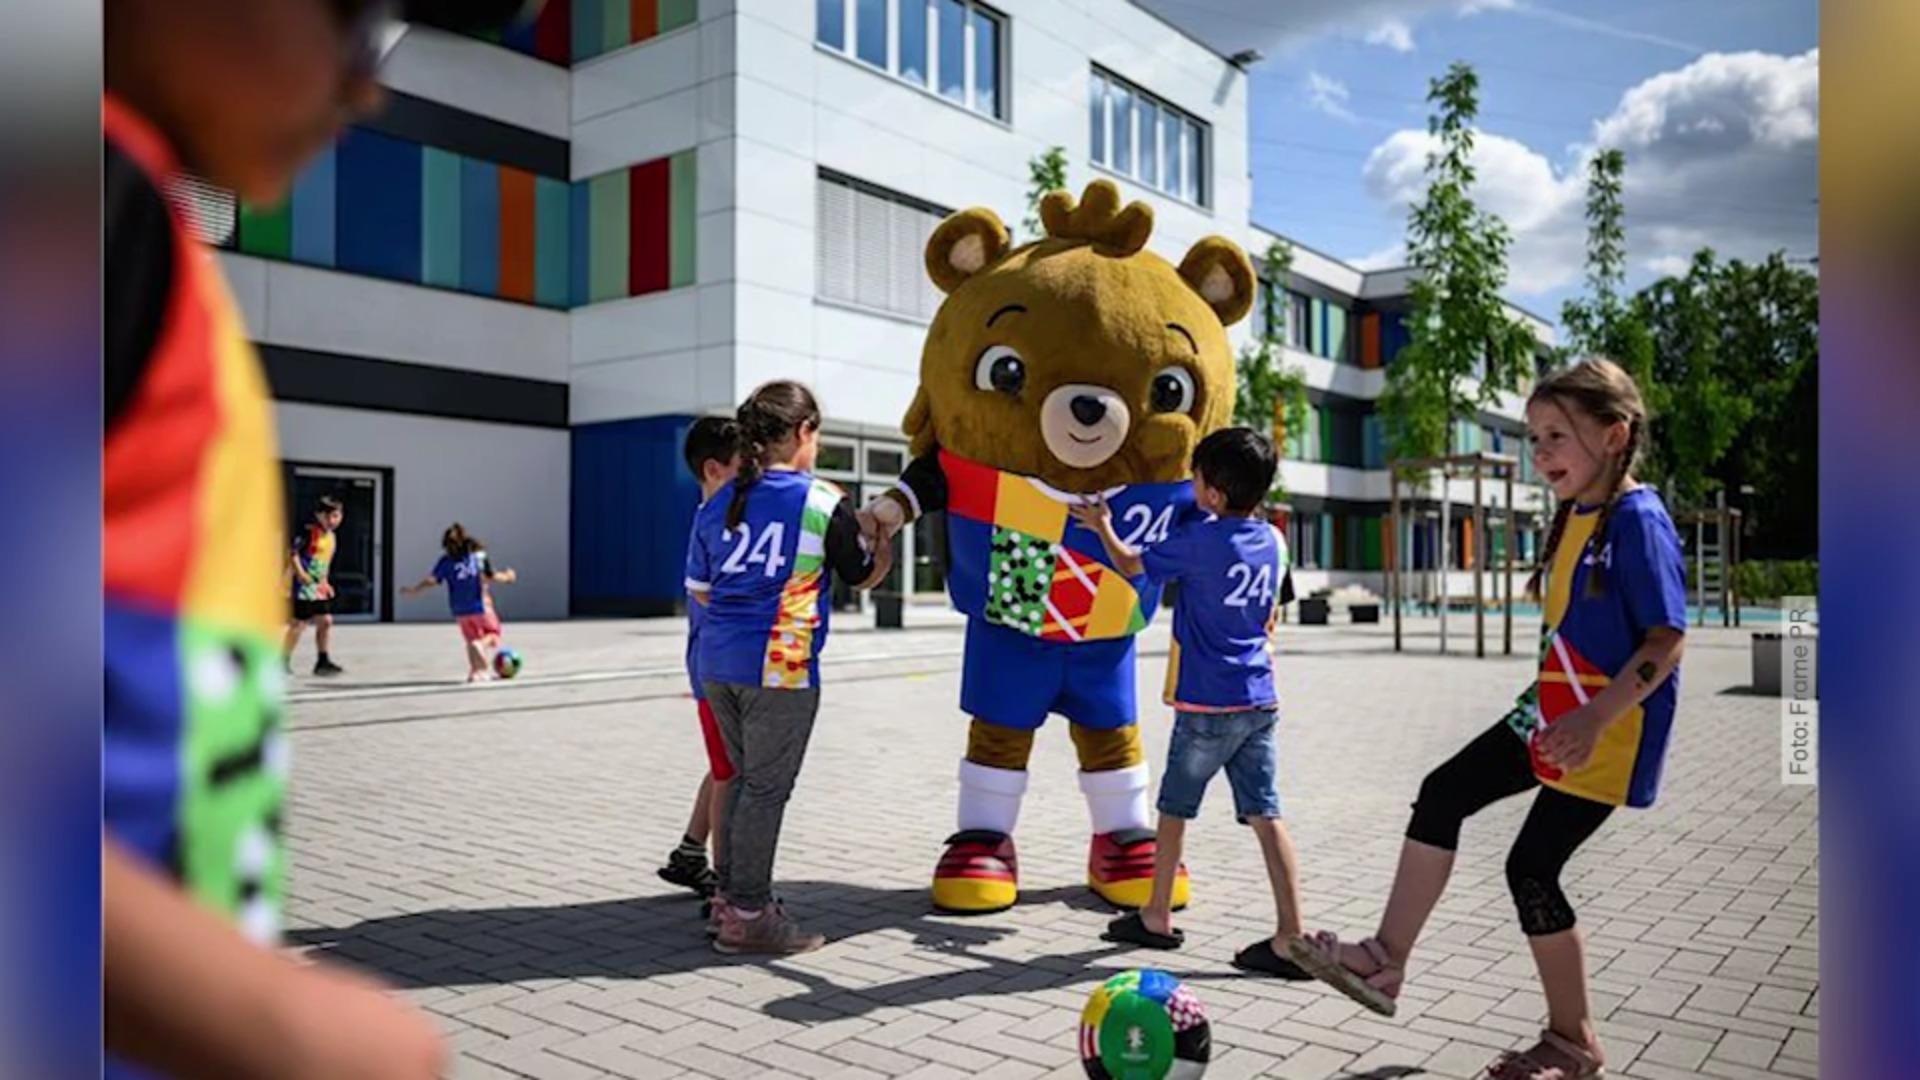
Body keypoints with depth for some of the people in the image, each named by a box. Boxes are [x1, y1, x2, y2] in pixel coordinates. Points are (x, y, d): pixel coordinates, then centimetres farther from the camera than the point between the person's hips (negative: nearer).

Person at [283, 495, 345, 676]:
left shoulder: (332, 536, 13)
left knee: (326, 621, 3)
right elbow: (293, 553, -17)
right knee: (299, 623, -4)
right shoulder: (309, 532, -12)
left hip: (319, 587, 8)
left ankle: (323, 661, 10)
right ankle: (284, 660, 8)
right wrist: (300, 573, -28)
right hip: (303, 586, -8)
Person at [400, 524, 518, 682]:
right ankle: (481, 644, -24)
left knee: (471, 638, 18)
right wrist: (506, 577, 7)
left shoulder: (446, 561, -1)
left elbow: (431, 580, -6)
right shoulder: (478, 555, -4)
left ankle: (475, 671, 4)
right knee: (493, 633, 11)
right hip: (480, 605, -3)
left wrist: (413, 590, 7)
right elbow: (490, 577, -11)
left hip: (459, 609, 3)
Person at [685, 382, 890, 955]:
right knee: (766, 788, 2)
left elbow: (698, 590, 15)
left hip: (717, 661, 6)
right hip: (778, 669, -6)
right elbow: (864, 575, 7)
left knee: (744, 778, 19)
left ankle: (729, 895, 27)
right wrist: (886, 541, 26)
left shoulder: (716, 506, 8)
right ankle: (748, 914, 7)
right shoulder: (824, 502, -6)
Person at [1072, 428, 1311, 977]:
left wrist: (1103, 525, 18)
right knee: (1266, 815, 3)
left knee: (1174, 807, 11)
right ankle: (1290, 938, 0)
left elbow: (1132, 565, 2)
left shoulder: (1200, 538, -13)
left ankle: (1157, 917, 25)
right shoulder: (1275, 541, 6)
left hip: (1206, 704, -5)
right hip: (1259, 701, 6)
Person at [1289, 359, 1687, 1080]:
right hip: (1553, 712, 9)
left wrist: (1596, 718, -31)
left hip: (1608, 728, -9)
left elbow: (1668, 639, -22)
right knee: (1443, 794, 5)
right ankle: (1388, 959, 11)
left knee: (1533, 866, -3)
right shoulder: (1573, 518, 9)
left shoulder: (1638, 520, -17)